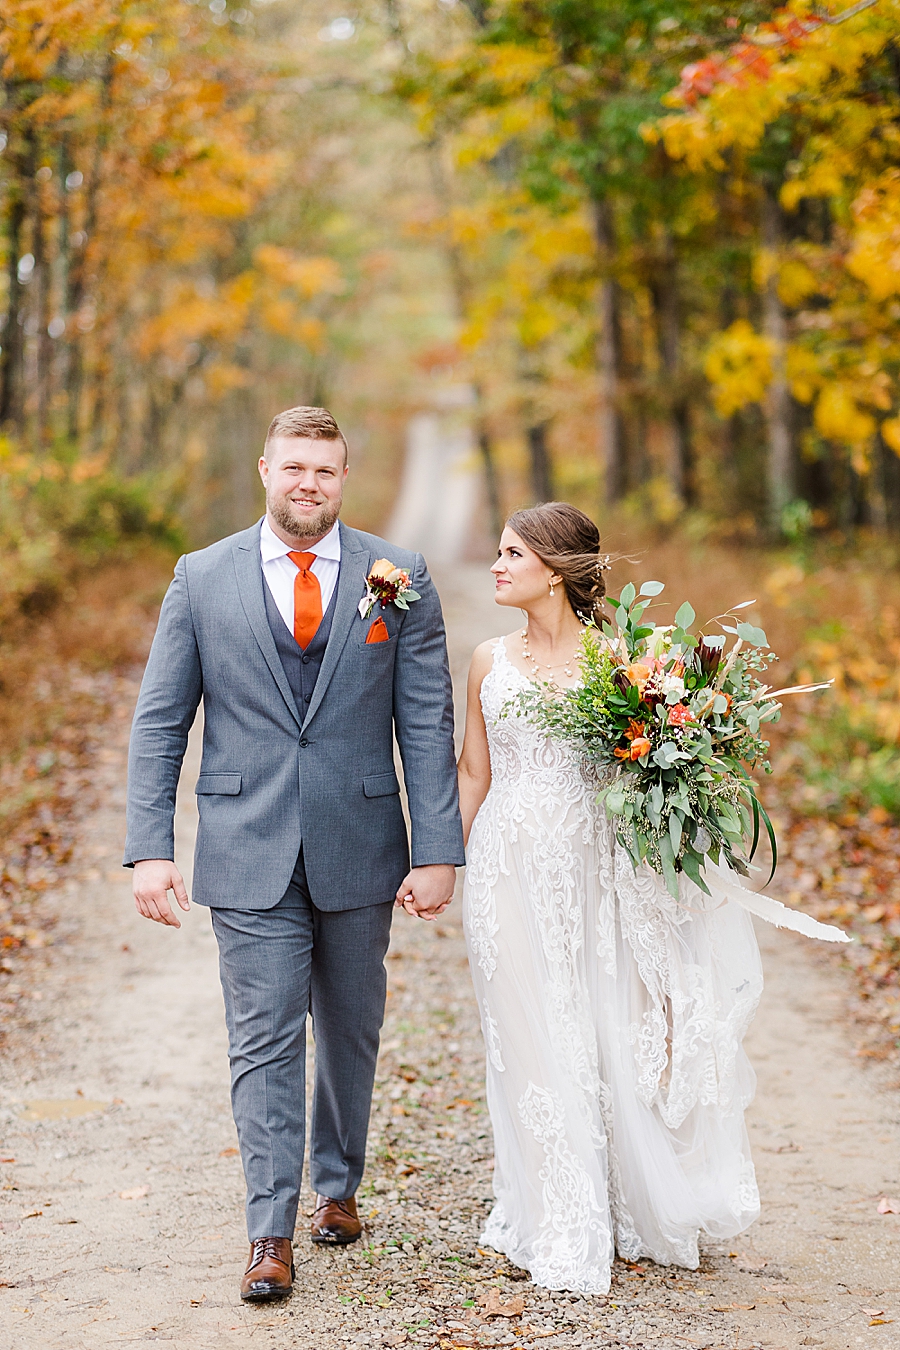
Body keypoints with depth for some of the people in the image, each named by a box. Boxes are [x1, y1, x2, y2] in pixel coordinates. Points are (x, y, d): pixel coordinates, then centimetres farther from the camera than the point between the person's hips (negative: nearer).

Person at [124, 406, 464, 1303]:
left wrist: (438, 851, -7)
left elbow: (427, 724, -1)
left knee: (350, 1031, 15)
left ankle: (336, 1186, 35)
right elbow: (159, 722, 2)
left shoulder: (398, 580, 0)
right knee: (264, 1038, -2)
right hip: (248, 853, -1)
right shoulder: (202, 578, 1)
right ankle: (271, 1233, 5)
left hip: (360, 849, 1)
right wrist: (149, 848, -7)